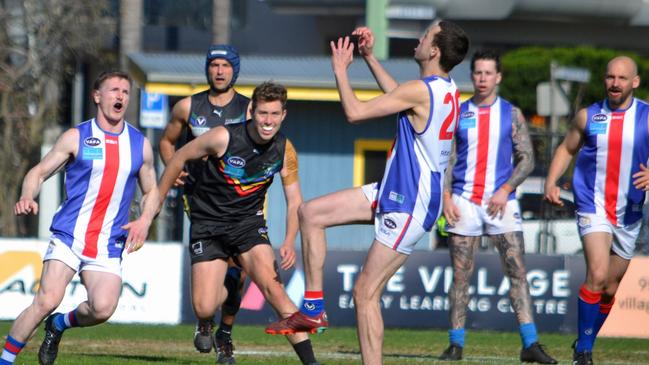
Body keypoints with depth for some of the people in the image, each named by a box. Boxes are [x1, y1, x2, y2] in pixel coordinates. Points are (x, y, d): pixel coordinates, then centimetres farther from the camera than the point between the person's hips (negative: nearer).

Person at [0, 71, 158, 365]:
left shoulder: (140, 144, 10)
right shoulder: (76, 137, 3)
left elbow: (151, 191, 19)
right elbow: (39, 172, 5)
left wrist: (144, 220, -2)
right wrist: (27, 197, -16)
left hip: (109, 246, 2)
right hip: (68, 236, -2)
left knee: (102, 309, -18)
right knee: (47, 301, -20)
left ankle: (59, 325, 14)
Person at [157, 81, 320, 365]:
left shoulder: (284, 151, -7)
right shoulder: (224, 137, -18)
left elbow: (294, 201, 0)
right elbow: (179, 158, -3)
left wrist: (289, 243, -17)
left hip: (248, 223, 2)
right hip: (208, 226, -2)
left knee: (272, 287, -23)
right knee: (204, 309, -10)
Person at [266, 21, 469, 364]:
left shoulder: (421, 91, -21)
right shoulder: (446, 89, 7)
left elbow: (354, 112, -16)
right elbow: (397, 97, 28)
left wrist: (340, 70, -2)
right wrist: (369, 57, 25)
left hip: (408, 207, -10)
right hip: (393, 192, 10)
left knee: (365, 293, -8)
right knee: (311, 213, 9)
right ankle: (313, 308, 11)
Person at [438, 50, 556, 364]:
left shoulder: (512, 114, 6)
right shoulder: (458, 113, 8)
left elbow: (527, 159, 3)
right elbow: (447, 159, 6)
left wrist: (505, 190, -10)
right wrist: (446, 197, -7)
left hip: (501, 202, -1)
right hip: (464, 202, 1)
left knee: (517, 271, -8)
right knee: (460, 275, 1)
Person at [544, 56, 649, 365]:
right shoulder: (588, 116, 3)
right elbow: (567, 149, 14)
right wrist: (551, 181, -1)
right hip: (593, 207, -2)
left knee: (610, 289, 10)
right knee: (597, 275, -21)